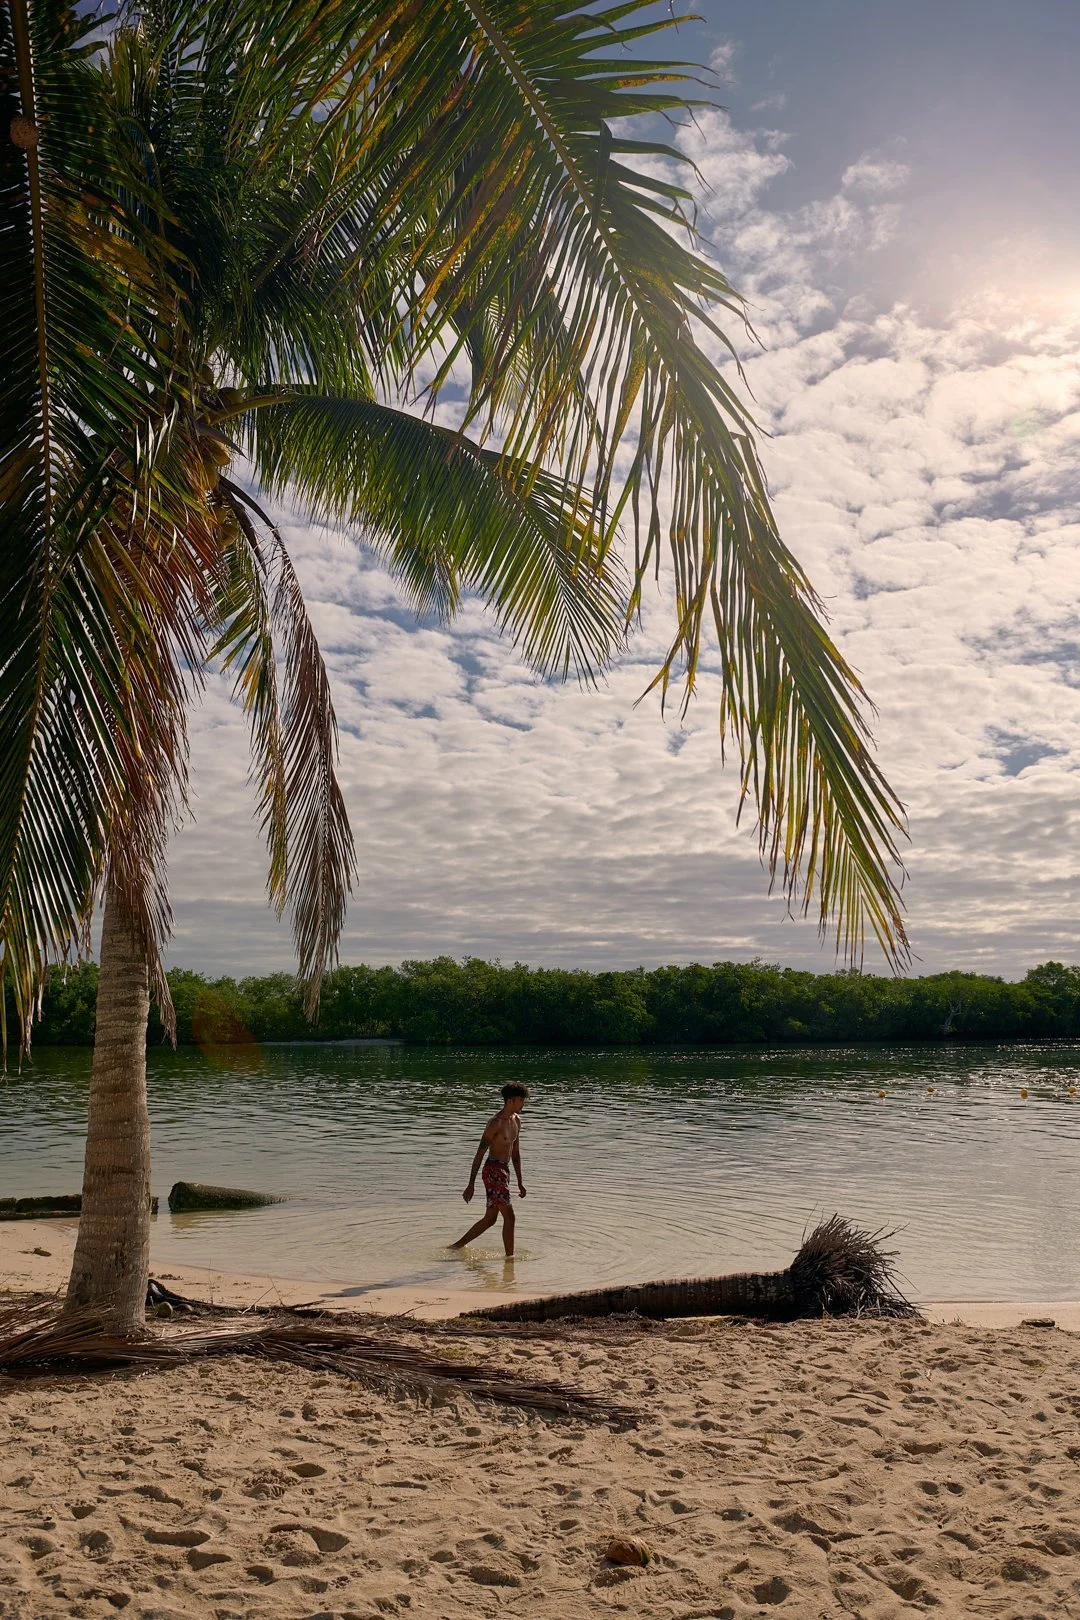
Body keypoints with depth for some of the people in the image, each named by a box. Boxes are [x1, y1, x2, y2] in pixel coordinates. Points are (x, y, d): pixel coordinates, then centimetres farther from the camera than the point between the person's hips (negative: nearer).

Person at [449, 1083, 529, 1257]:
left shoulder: (516, 1120, 11)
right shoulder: (496, 1123, -15)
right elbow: (479, 1154, -14)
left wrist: (520, 1182, 20)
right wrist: (471, 1185, -14)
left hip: (504, 1172, 9)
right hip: (493, 1172, -9)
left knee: (490, 1219, 15)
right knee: (509, 1217, -8)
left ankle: (457, 1245, 27)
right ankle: (509, 1257, -1)